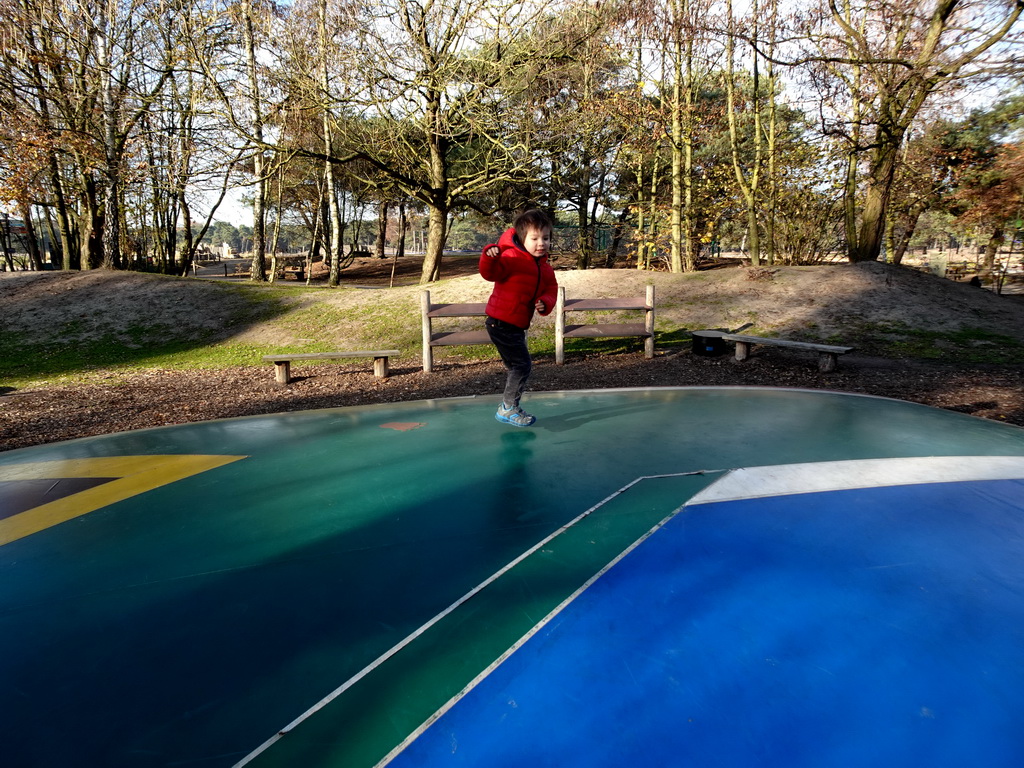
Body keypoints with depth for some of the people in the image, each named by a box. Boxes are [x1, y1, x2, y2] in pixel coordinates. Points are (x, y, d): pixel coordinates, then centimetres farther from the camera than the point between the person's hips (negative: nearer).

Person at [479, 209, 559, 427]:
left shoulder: (545, 269, 10)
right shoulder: (513, 258, -16)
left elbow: (550, 292, 9)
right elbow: (490, 273, -28)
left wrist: (545, 304, -13)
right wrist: (490, 257, -48)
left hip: (516, 326, 9)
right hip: (501, 322, -9)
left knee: (518, 367, 18)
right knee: (522, 365, -10)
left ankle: (509, 408, 33)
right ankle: (508, 409, 4)